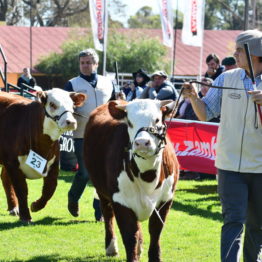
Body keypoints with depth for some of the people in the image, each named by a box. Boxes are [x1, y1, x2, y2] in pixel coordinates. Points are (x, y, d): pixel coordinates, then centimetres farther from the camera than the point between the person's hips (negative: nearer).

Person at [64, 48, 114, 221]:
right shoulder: (73, 84, 5)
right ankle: (73, 198, 25)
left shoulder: (108, 83, 13)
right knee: (85, 172, -4)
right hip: (82, 136, -2)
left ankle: (100, 210, 7)